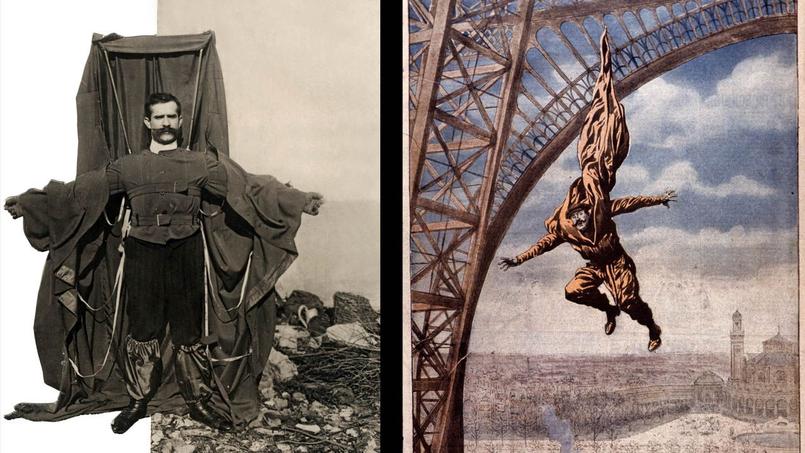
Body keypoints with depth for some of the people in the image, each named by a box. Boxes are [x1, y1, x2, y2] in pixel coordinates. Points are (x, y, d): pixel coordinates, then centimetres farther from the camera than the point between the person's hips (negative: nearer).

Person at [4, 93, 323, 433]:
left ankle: (198, 404, 19)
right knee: (142, 333, 8)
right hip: (143, 257, 1)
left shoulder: (201, 164, 4)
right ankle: (137, 402, 23)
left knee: (189, 334, 7)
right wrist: (27, 202, -2)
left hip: (186, 257, -1)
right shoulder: (127, 166, 6)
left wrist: (299, 200, -12)